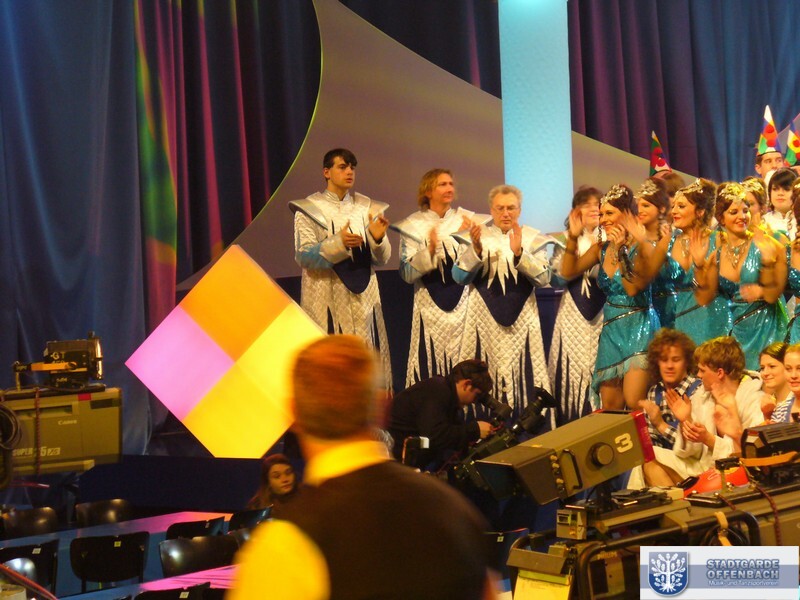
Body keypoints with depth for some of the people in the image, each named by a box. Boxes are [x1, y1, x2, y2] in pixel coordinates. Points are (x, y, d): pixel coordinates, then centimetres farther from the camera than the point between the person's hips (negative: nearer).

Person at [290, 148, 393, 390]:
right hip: (327, 299, -3)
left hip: (364, 298, 3)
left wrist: (378, 239, -15)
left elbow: (382, 258, 7)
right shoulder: (309, 209, 1)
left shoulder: (367, 208, 10)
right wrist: (338, 243, -25)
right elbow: (304, 256, -10)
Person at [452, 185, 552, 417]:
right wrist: (476, 250, -18)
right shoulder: (476, 236, 6)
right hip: (485, 319, 0)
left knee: (523, 377, -2)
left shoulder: (533, 238, 6)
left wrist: (519, 254, -19)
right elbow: (459, 276, -3)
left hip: (521, 319, 0)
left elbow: (544, 278, -5)